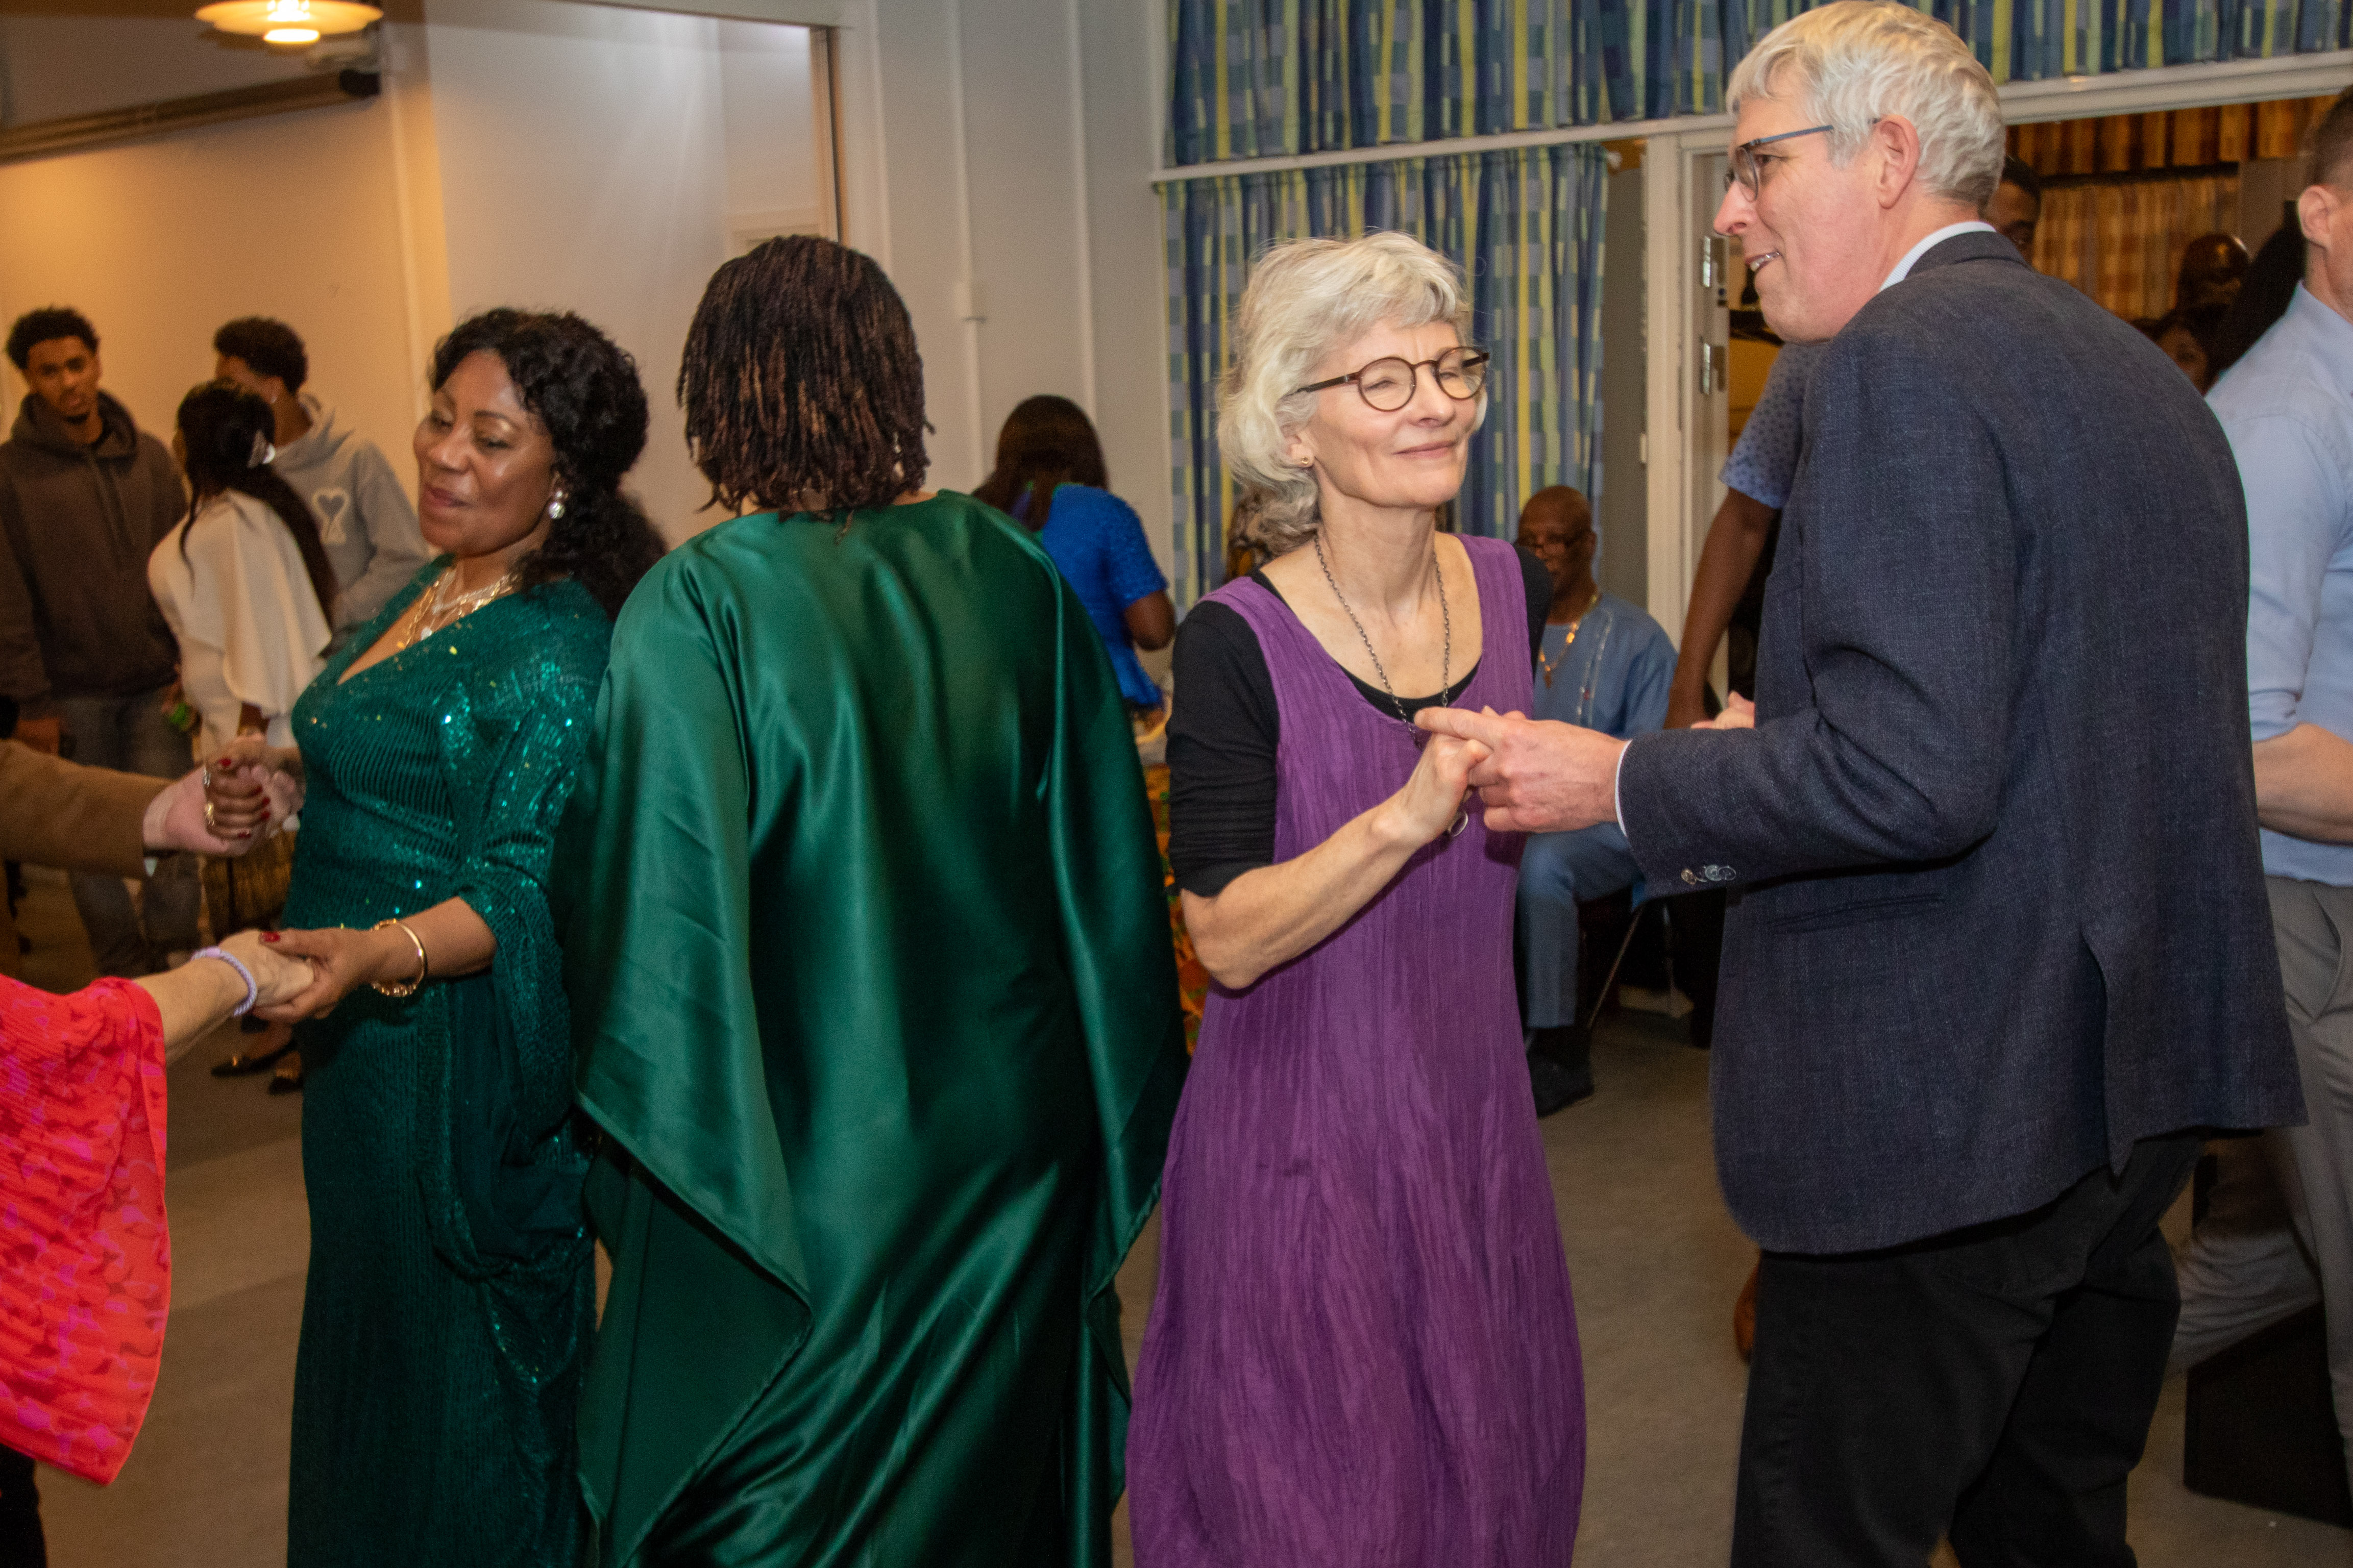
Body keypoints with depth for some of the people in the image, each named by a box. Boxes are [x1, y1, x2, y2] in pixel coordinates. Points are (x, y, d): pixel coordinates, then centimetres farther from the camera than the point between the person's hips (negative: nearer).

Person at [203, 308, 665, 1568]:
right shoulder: (431, 592, 8)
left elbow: (528, 884, -25)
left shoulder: (559, 647, -20)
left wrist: (380, 954, -39)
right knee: (374, 1326, 24)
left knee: (464, 1348, 6)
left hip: (459, 1057, -9)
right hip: (367, 1040, 10)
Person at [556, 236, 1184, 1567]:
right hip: (1014, 1140, 4)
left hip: (801, 1159, -4)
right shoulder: (1016, 576, -5)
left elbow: (661, 907, -17)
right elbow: (1104, 850, 2)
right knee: (999, 1458, 22)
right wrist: (1108, 1118, 13)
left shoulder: (693, 611, -18)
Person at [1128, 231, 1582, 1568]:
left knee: (1493, 1458, 20)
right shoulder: (1239, 643, -17)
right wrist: (1406, 818, -33)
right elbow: (1228, 940, -21)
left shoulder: (1518, 591, -1)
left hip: (1474, 1107, 5)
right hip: (1301, 1139, -5)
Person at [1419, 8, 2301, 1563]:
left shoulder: (1905, 359, -17)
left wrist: (1623, 782, -14)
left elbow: (1913, 774, -27)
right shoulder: (2140, 369, 12)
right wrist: (1788, 734, 18)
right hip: (2142, 1082, 9)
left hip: (1948, 1107, -9)